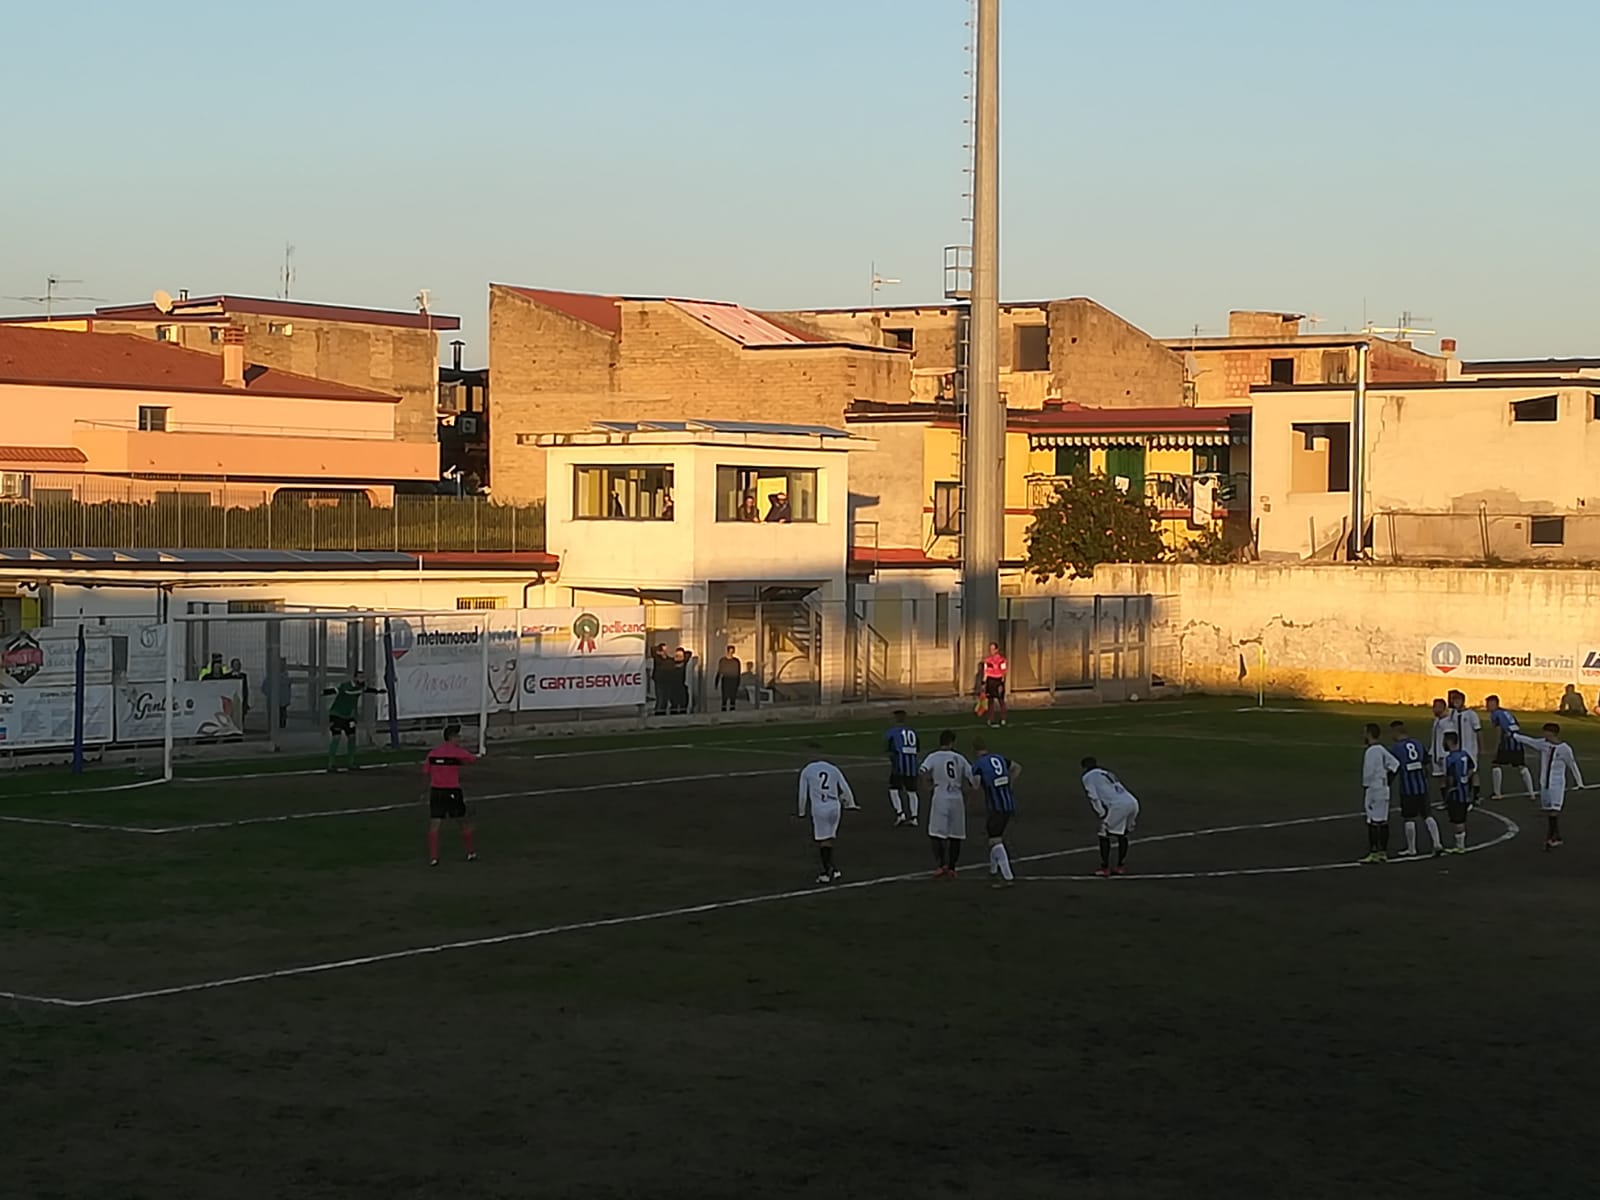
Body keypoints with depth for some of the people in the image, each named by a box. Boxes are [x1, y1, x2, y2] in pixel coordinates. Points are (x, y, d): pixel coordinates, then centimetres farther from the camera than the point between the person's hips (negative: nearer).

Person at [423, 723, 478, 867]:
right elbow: (473, 759, 5)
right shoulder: (457, 751, -8)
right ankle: (471, 853, 24)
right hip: (452, 792, -3)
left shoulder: (433, 752, 5)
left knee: (434, 825, 2)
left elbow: (425, 770, 9)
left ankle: (433, 858, -6)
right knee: (465, 822, 15)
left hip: (436, 790, 3)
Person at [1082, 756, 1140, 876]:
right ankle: (1121, 867, 27)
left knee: (1104, 836, 6)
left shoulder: (1088, 776, 11)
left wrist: (1102, 814, 2)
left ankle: (1105, 868, 6)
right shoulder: (1107, 773, 33)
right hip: (1133, 802, 7)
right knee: (1122, 835, 24)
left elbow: (1094, 798, -1)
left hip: (1118, 805, -7)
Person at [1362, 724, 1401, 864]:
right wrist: (1388, 778, 15)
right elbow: (1394, 763, 15)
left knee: (1373, 823, -7)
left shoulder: (1371, 751, -16)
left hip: (1373, 789, -9)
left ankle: (1373, 853, -8)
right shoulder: (1381, 750, 12)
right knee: (1383, 822, 11)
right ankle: (1383, 852, 16)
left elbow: (1369, 773, -19)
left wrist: (1365, 790, -12)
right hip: (1383, 789, 9)